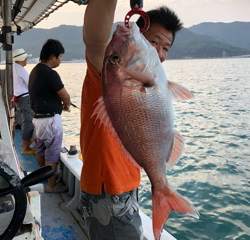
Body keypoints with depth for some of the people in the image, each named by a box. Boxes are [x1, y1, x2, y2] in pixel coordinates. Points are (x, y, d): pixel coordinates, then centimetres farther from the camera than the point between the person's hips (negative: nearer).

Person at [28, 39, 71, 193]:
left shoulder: (35, 71, 8)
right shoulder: (50, 74, -20)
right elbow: (66, 96, -15)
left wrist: (59, 104, 10)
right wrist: (67, 106, 6)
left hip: (38, 116, 9)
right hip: (50, 118, -9)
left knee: (41, 149, 22)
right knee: (52, 153, 1)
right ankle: (51, 185, 11)